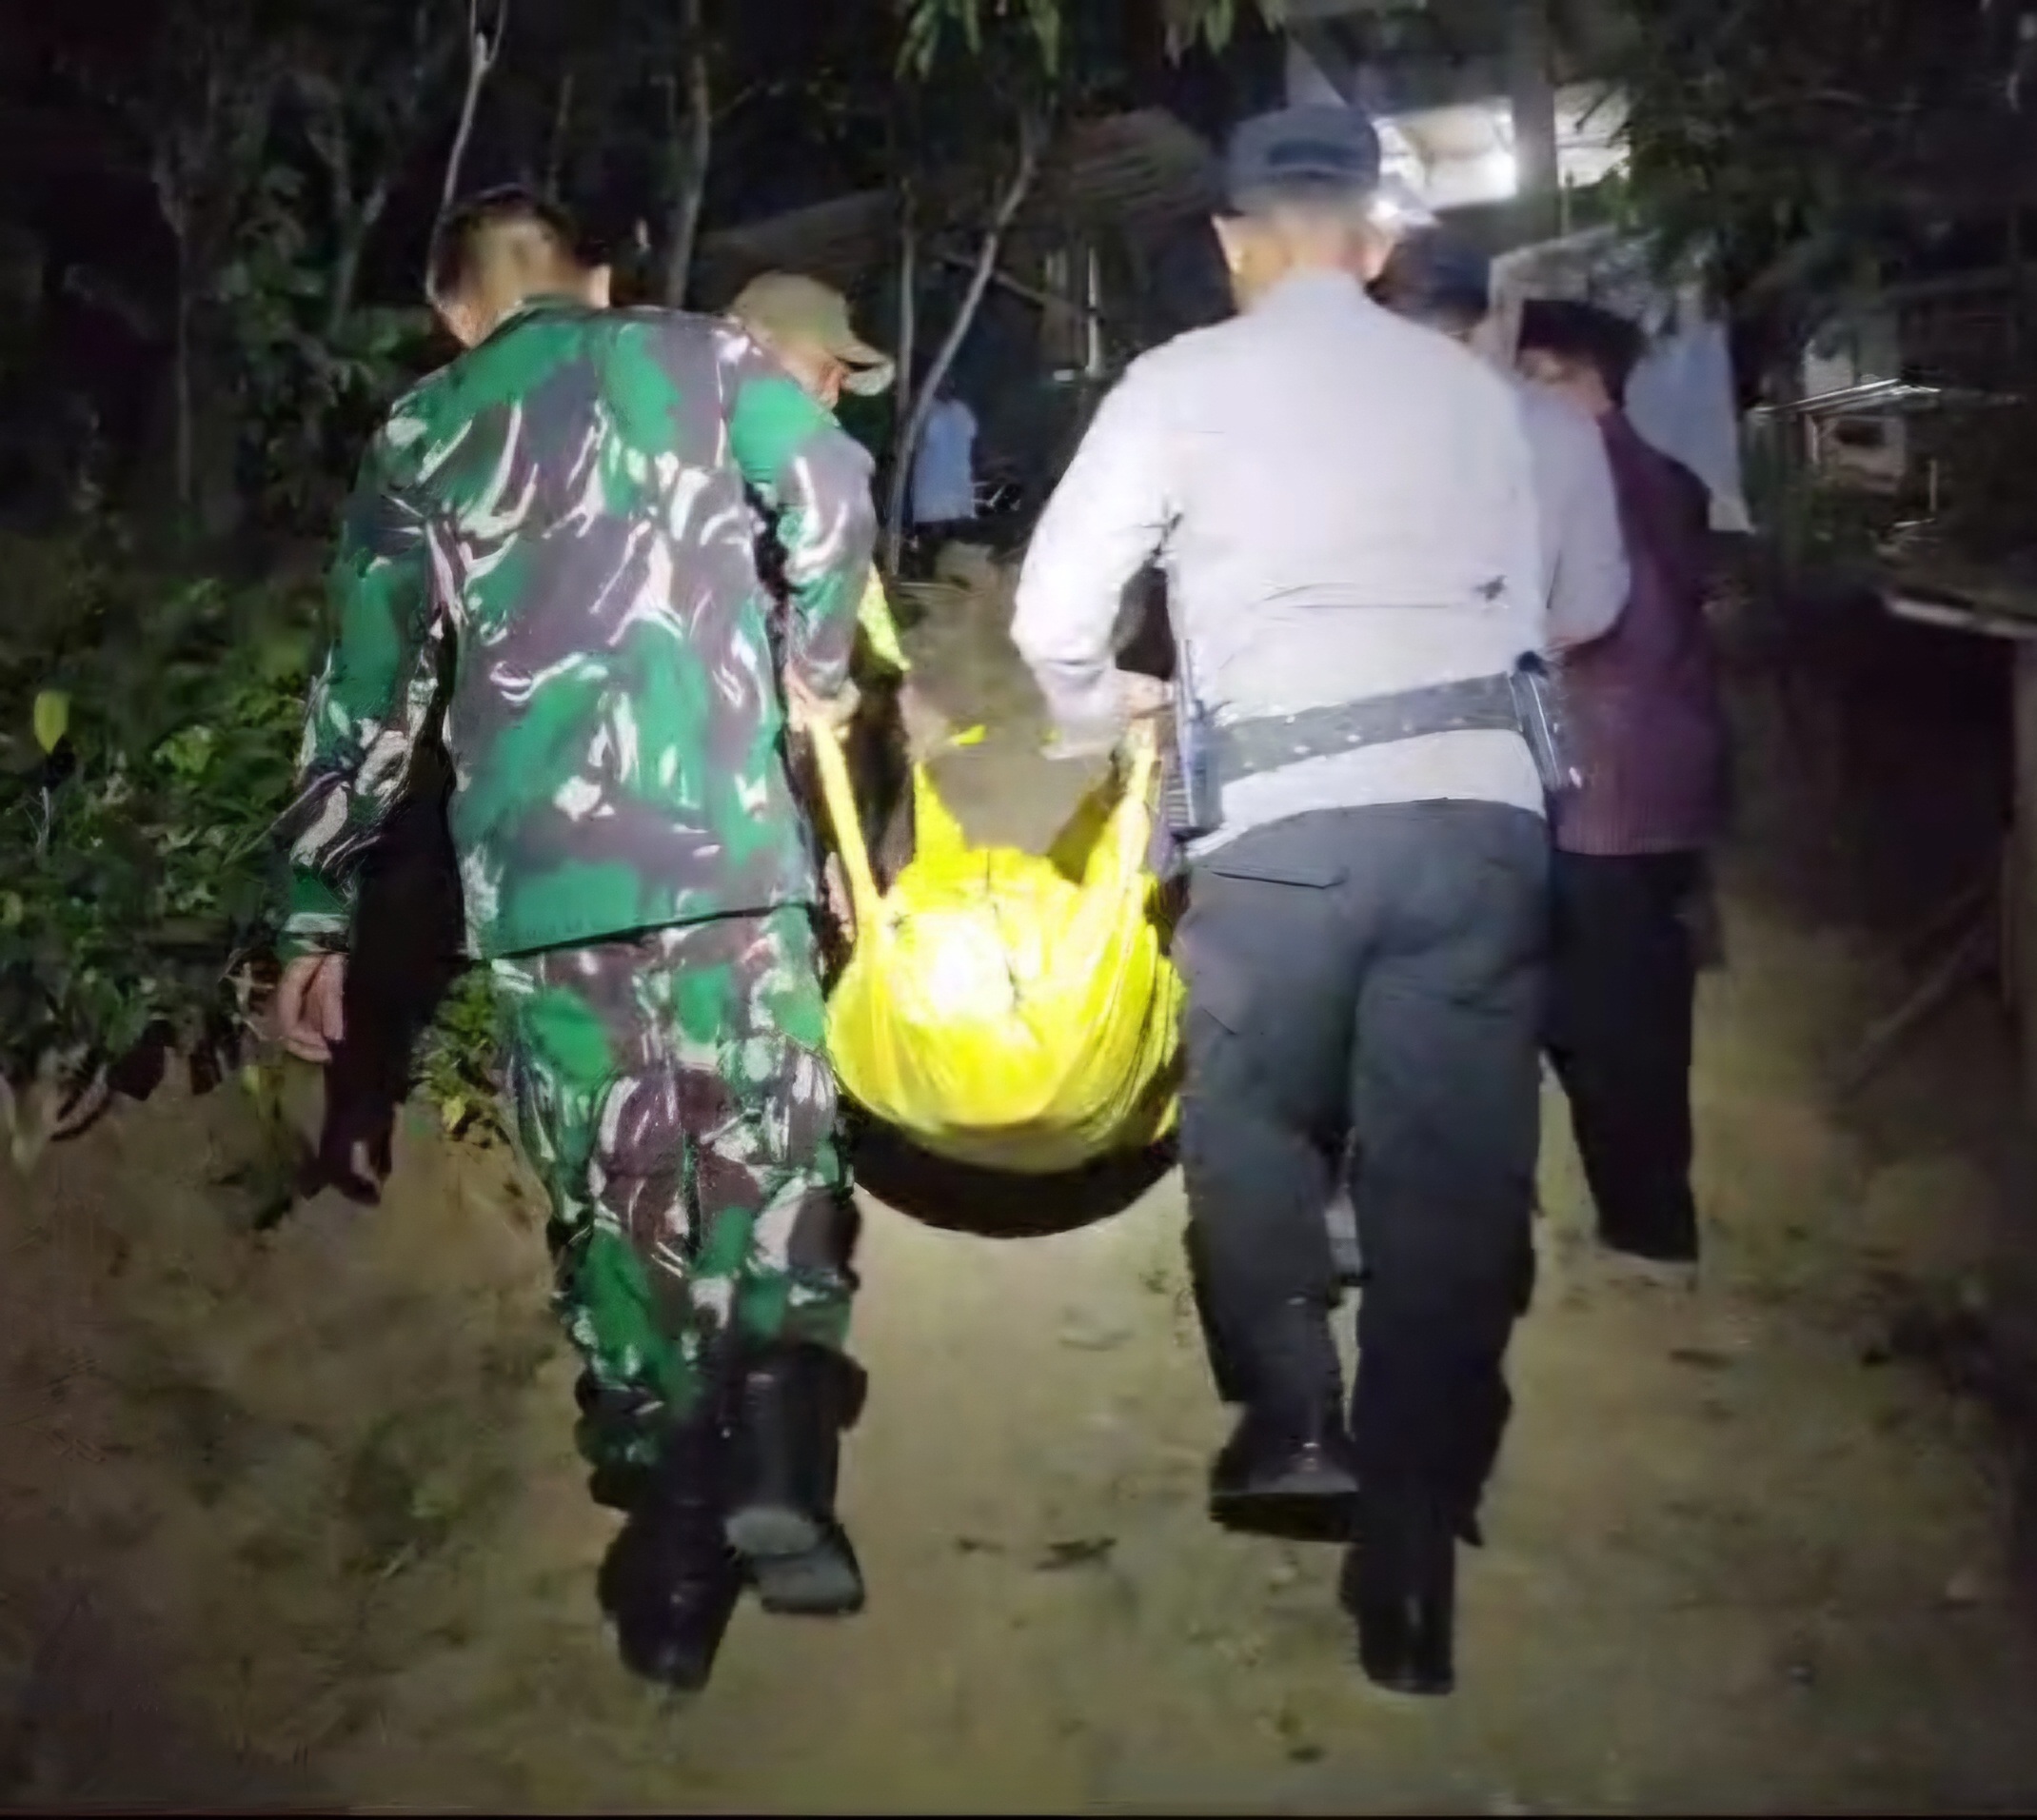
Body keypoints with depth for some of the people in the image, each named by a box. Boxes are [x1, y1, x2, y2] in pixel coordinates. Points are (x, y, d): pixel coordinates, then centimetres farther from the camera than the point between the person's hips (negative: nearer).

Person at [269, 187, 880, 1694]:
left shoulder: (417, 439, 16)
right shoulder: (694, 354, 12)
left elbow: (369, 695, 12)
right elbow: (832, 489, -6)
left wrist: (319, 915, 15)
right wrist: (816, 664, 10)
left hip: (535, 874, 2)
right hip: (725, 838, -1)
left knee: (615, 1202, 8)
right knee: (770, 1150, 8)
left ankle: (673, 1570, 12)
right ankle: (775, 1465, -12)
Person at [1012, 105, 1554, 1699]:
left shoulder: (1185, 382, 5)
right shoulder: (1471, 389, 13)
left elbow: (1053, 613, 2)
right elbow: (1525, 617, 16)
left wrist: (1098, 707, 23)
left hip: (1288, 816, -2)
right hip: (1481, 800, 2)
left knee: (1252, 1117, 23)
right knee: (1450, 1170, 7)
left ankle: (1293, 1421, 12)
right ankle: (1410, 1564, 11)